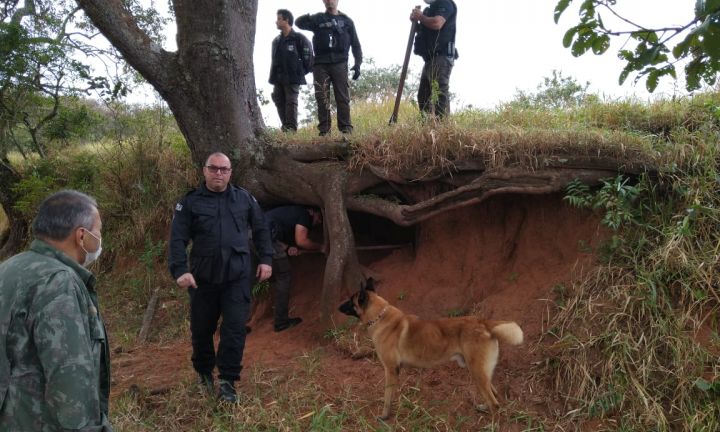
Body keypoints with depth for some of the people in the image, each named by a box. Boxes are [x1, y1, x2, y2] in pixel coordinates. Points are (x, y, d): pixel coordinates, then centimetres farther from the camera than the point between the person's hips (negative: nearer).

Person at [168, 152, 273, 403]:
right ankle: (204, 372, 36)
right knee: (201, 329, 12)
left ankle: (227, 381, 9)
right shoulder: (190, 202, 2)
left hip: (237, 277, 0)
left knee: (235, 329, -4)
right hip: (202, 278, 0)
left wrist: (265, 259, 6)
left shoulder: (244, 199, 7)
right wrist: (180, 270, -17)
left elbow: (260, 230, 13)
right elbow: (178, 239, -4)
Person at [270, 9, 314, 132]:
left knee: (291, 102, -8)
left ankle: (291, 128, -7)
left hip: (292, 78, -6)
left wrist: (301, 72, -2)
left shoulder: (299, 38, -5)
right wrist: (273, 77, 10)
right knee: (279, 101, 6)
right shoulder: (276, 41, 15)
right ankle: (285, 127, 13)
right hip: (278, 78, 7)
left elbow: (307, 57, -4)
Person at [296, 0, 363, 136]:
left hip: (339, 63, 0)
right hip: (320, 64, 1)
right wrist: (308, 17, -25)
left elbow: (356, 44, 14)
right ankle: (324, 130, -2)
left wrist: (358, 63, 1)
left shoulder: (347, 21, 15)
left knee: (343, 98, -5)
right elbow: (299, 22, -1)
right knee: (322, 98, -4)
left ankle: (346, 129, -4)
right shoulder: (318, 18, 14)